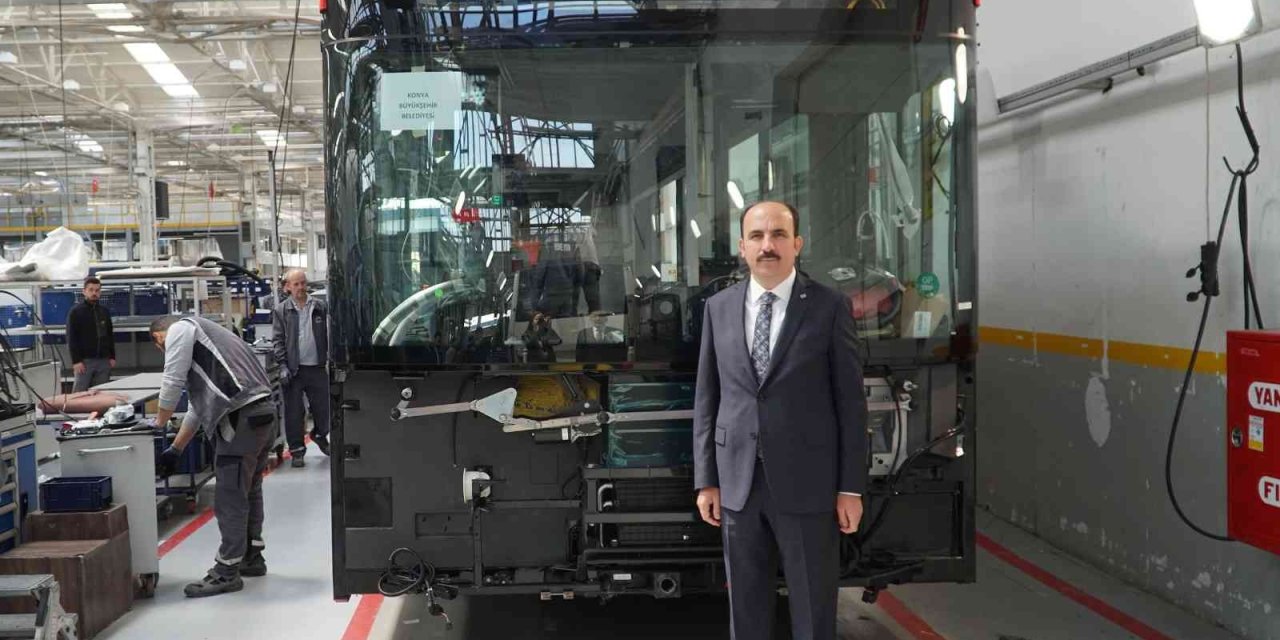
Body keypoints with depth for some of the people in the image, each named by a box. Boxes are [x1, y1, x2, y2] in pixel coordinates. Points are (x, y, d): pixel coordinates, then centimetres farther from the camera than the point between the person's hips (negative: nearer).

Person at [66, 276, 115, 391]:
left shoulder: (104, 312, 13)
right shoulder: (76, 312, -2)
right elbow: (71, 339, -6)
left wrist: (112, 357, 9)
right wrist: (76, 361, -13)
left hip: (103, 360, 5)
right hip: (84, 360, -4)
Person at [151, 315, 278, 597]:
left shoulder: (179, 329, 4)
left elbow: (173, 382, -3)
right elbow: (198, 406, 32)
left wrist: (158, 424, 13)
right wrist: (175, 450, 33)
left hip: (242, 418, -10)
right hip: (264, 412, 10)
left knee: (230, 498, -3)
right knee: (249, 490, 20)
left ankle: (227, 572, 4)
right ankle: (251, 557, 31)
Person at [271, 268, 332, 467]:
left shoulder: (320, 307, 6)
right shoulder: (281, 311, 1)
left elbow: (328, 335, 9)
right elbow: (277, 341, -1)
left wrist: (330, 360, 0)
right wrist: (283, 366, -9)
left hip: (317, 367, 2)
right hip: (293, 369, -2)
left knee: (323, 407, 9)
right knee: (294, 412, 3)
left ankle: (320, 435, 37)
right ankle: (297, 451, 13)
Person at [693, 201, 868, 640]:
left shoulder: (829, 307, -3)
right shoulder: (718, 308, 5)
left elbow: (850, 401, -3)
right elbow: (706, 399, 8)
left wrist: (851, 487, -5)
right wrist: (706, 479, 4)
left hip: (806, 483, -3)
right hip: (737, 482, 3)